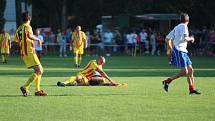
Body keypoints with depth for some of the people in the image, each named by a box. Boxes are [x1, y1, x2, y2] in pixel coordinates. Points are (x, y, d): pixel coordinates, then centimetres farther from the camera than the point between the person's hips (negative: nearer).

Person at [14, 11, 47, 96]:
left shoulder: (19, 28, 15)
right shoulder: (27, 27, -10)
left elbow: (16, 39, 26)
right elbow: (29, 35, -31)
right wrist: (37, 39, -15)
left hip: (23, 53, 9)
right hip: (30, 52, -9)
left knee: (39, 70, 15)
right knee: (39, 71, -11)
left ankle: (38, 90, 12)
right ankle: (25, 87, -17)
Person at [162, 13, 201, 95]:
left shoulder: (177, 27, 16)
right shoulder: (184, 26, -9)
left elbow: (168, 38, 17)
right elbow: (184, 38, -21)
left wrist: (171, 48, 23)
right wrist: (191, 38, -2)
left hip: (183, 51, 10)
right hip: (179, 50, -10)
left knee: (190, 69, 8)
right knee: (184, 71, -13)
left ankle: (192, 89, 10)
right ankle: (167, 81, -7)